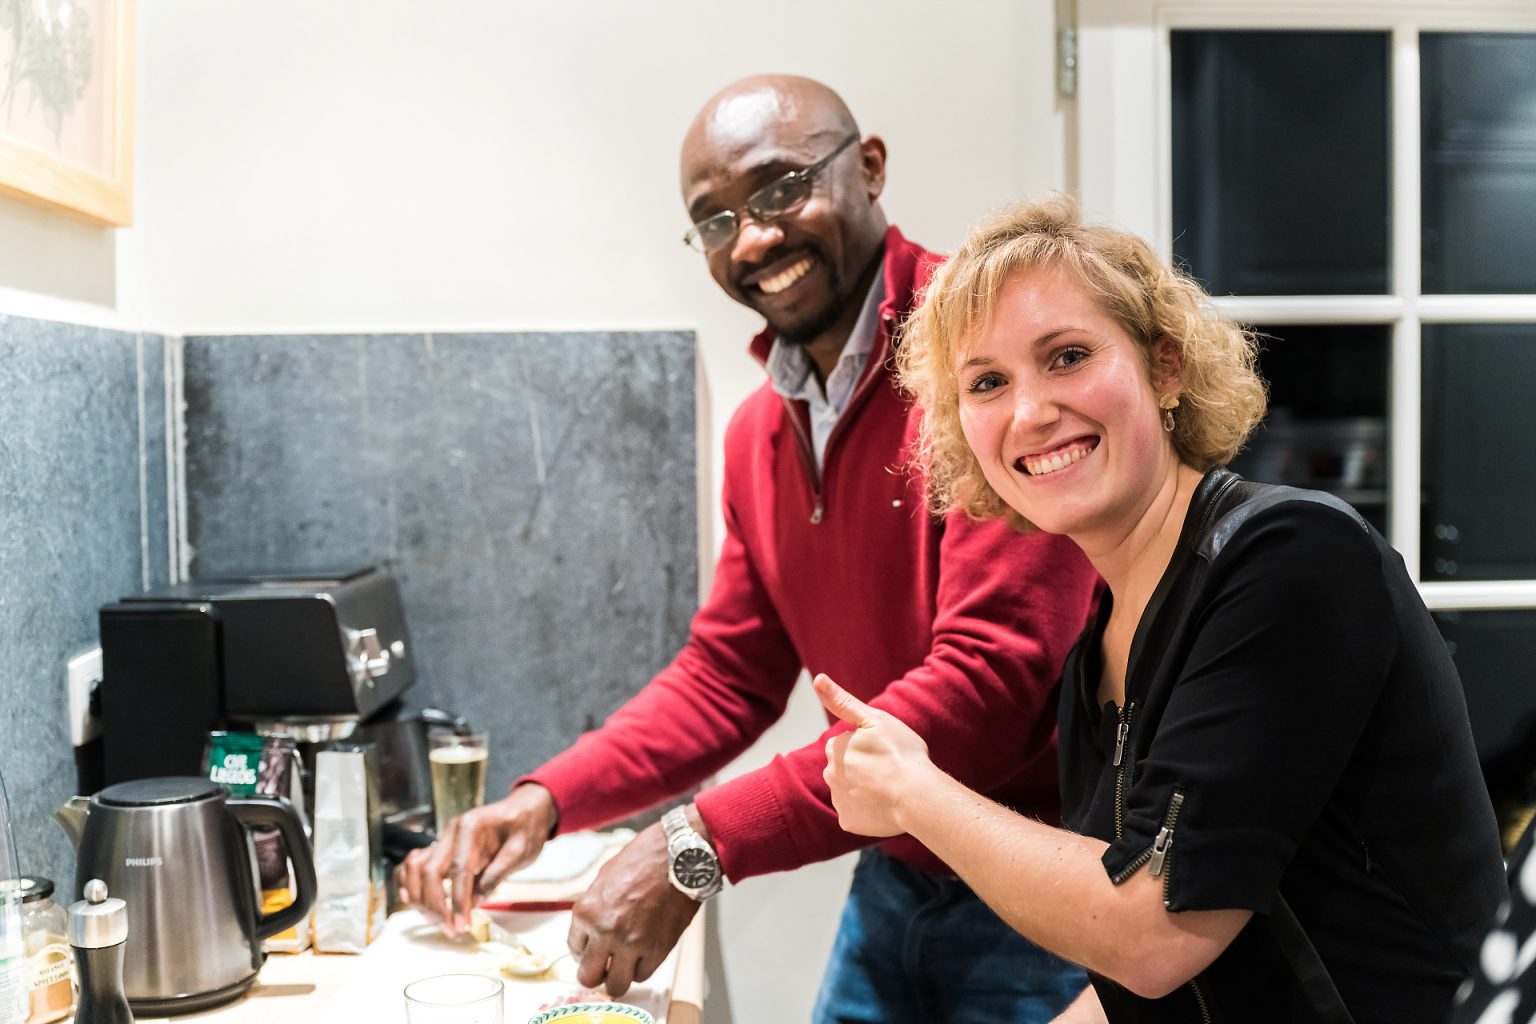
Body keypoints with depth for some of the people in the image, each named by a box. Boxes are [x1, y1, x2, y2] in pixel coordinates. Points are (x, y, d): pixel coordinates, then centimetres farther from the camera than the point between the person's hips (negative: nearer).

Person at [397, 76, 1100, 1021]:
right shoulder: (758, 431, 5)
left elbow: (990, 680, -26)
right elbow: (727, 677, 12)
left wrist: (701, 844, -25)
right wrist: (547, 800, -4)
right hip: (894, 888, 6)